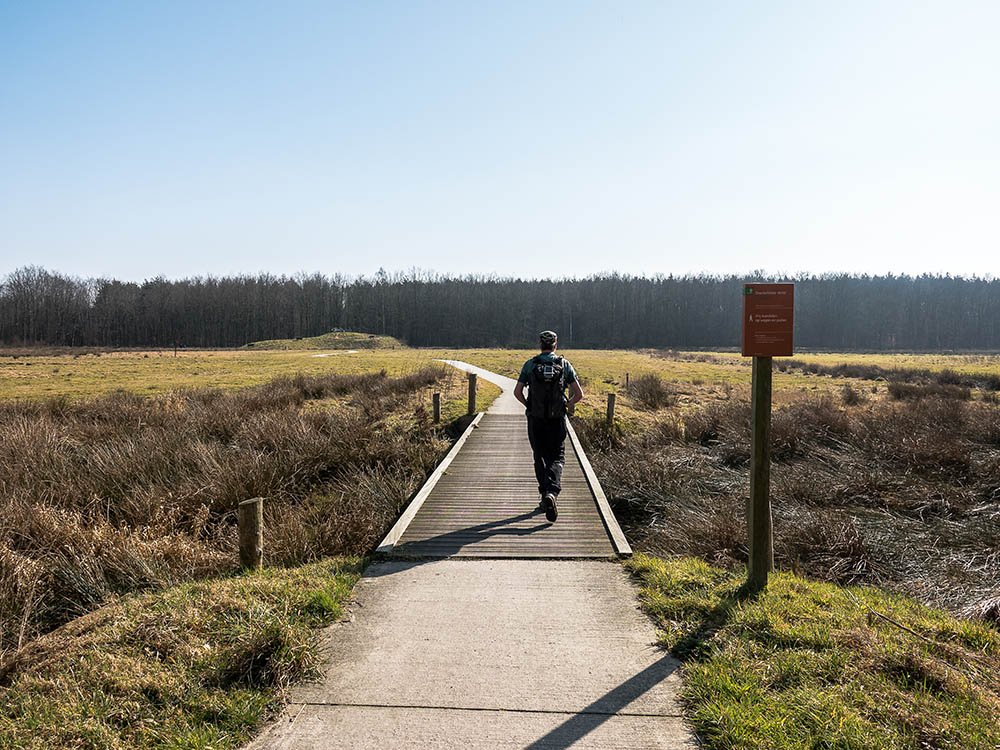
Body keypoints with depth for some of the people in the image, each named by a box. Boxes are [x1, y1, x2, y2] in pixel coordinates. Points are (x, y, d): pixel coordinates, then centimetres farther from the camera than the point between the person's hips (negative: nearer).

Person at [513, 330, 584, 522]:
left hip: (535, 420, 1)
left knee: (540, 458, 15)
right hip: (557, 420, 0)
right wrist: (568, 405, 15)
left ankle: (545, 495, 16)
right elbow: (579, 394, -4)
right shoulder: (564, 364, 0)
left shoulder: (530, 364, 0)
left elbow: (517, 392, -5)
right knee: (557, 458, 6)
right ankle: (551, 492, -18)